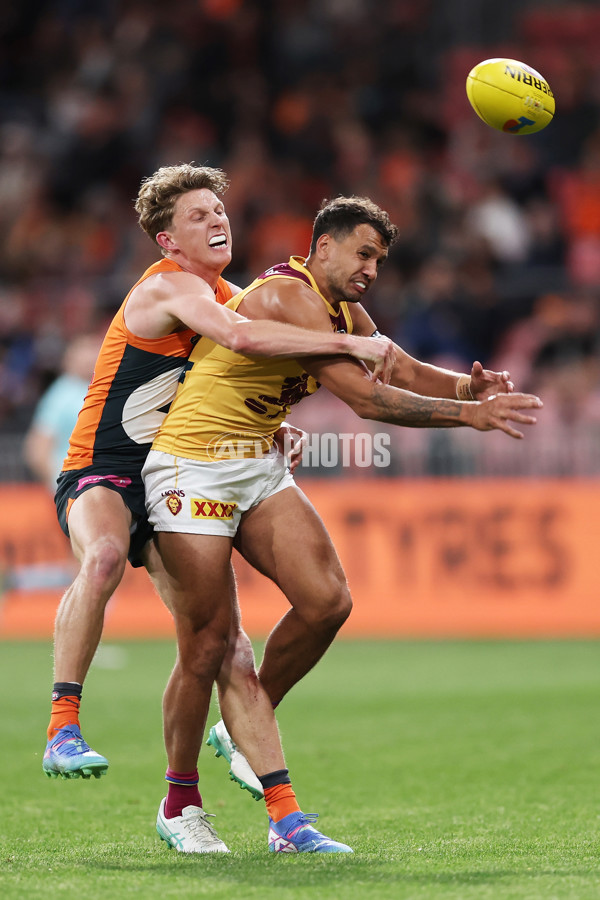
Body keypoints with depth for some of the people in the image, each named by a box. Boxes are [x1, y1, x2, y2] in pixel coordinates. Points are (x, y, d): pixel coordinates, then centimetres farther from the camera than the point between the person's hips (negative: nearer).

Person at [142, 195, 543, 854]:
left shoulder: (344, 313, 9)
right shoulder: (289, 297, -21)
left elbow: (404, 371, 11)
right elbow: (364, 398, -26)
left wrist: (464, 385, -12)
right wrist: (470, 415, -25)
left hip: (261, 467, 9)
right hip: (194, 468, -9)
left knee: (327, 601, -7)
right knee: (208, 645, -6)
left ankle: (241, 728, 13)